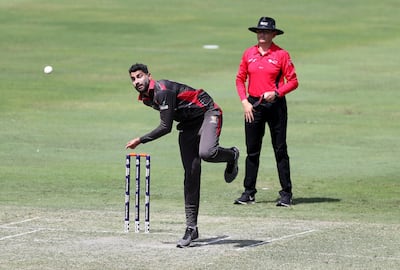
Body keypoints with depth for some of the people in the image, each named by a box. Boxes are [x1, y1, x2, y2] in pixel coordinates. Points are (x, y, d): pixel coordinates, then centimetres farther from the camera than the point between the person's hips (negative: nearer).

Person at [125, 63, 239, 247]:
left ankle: (231, 155, 0)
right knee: (191, 174, -1)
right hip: (187, 124, 8)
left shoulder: (162, 91, -25)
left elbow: (166, 127, -24)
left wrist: (140, 141, -16)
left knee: (206, 152, -37)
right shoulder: (146, 98, 3)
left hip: (207, 114, -8)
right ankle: (191, 228, -1)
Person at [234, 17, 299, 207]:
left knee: (280, 150, -1)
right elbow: (240, 79, 11)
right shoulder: (248, 54, 8)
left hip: (275, 104, -3)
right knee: (252, 150, 6)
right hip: (253, 105, 3)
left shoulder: (281, 54, -3)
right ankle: (249, 192, 11)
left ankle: (286, 193, 2)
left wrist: (276, 93, -17)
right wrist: (244, 102, -1)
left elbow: (293, 81, -3)